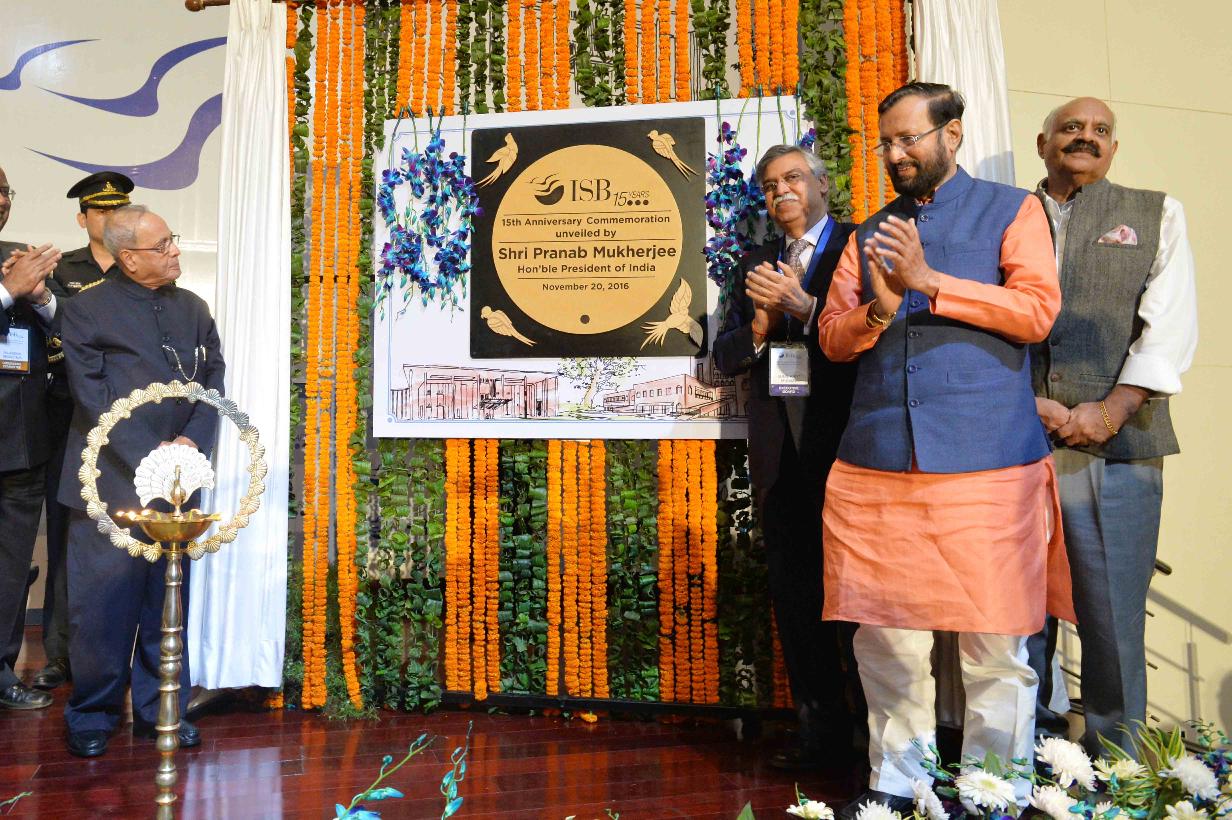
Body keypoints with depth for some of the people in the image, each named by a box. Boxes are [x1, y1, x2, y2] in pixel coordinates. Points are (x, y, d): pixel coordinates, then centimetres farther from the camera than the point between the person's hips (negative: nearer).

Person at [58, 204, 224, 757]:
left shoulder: (193, 308, 13)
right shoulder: (86, 309, -1)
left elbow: (212, 379, 8)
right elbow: (92, 395, -8)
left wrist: (193, 441, -8)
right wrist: (147, 458, -15)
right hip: (110, 480, -4)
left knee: (168, 600, 10)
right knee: (101, 602, 2)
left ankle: (161, 710, 23)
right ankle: (92, 715, 20)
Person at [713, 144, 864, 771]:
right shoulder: (758, 264, 18)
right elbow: (724, 357, 13)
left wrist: (805, 308, -18)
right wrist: (760, 324, -5)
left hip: (845, 442, -5)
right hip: (780, 451, 5)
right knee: (794, 594, 9)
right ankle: (822, 732, 22)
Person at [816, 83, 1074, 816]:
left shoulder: (1012, 210, 9)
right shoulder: (871, 233, 19)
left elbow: (1038, 310, -5)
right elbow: (833, 336, 13)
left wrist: (929, 281, -10)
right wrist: (878, 309, -8)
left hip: (984, 465, -3)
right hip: (875, 466, 4)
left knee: (994, 646, 2)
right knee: (886, 642, 8)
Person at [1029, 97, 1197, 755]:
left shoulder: (1156, 214, 14)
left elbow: (1171, 327, 3)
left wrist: (1109, 410, -9)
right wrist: (1028, 405, -8)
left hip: (1117, 449, 0)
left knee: (1113, 618, 2)